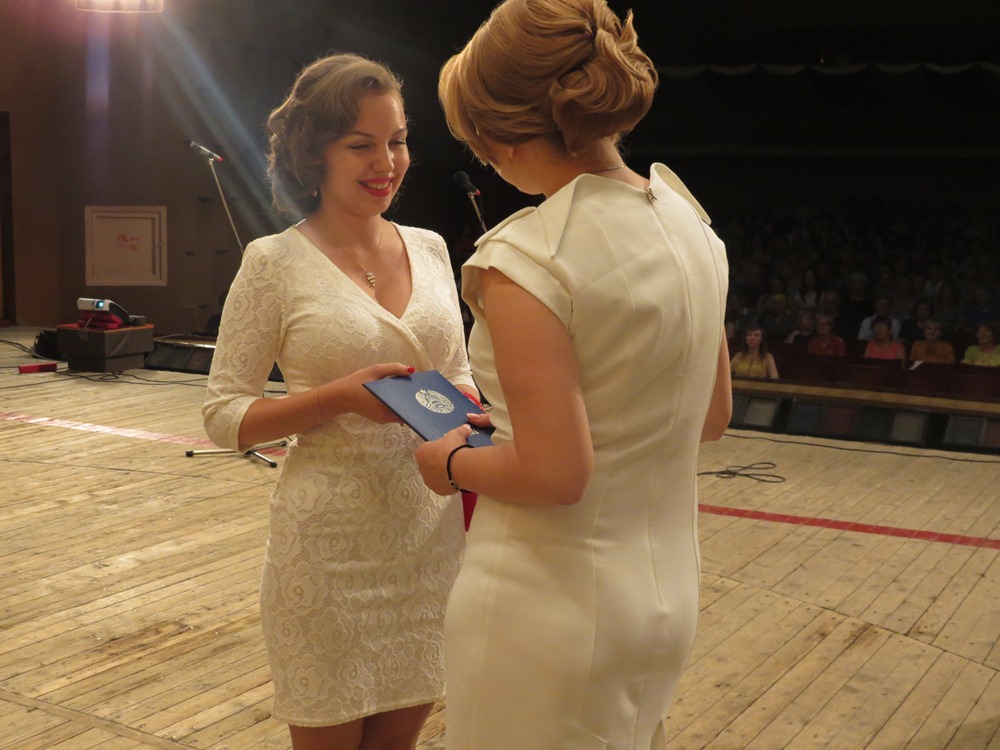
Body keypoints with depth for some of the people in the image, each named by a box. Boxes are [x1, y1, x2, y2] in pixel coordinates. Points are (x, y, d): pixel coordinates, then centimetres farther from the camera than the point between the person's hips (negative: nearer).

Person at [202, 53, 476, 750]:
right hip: (333, 543, -4)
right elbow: (225, 415, -8)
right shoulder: (276, 262, -9)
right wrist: (341, 397, -21)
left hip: (432, 531, 5)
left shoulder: (429, 248, 6)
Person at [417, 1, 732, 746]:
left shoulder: (528, 261, -22)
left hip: (548, 613, -7)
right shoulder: (690, 224, 1)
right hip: (666, 600, 7)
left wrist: (453, 462, -5)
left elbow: (553, 474, -25)